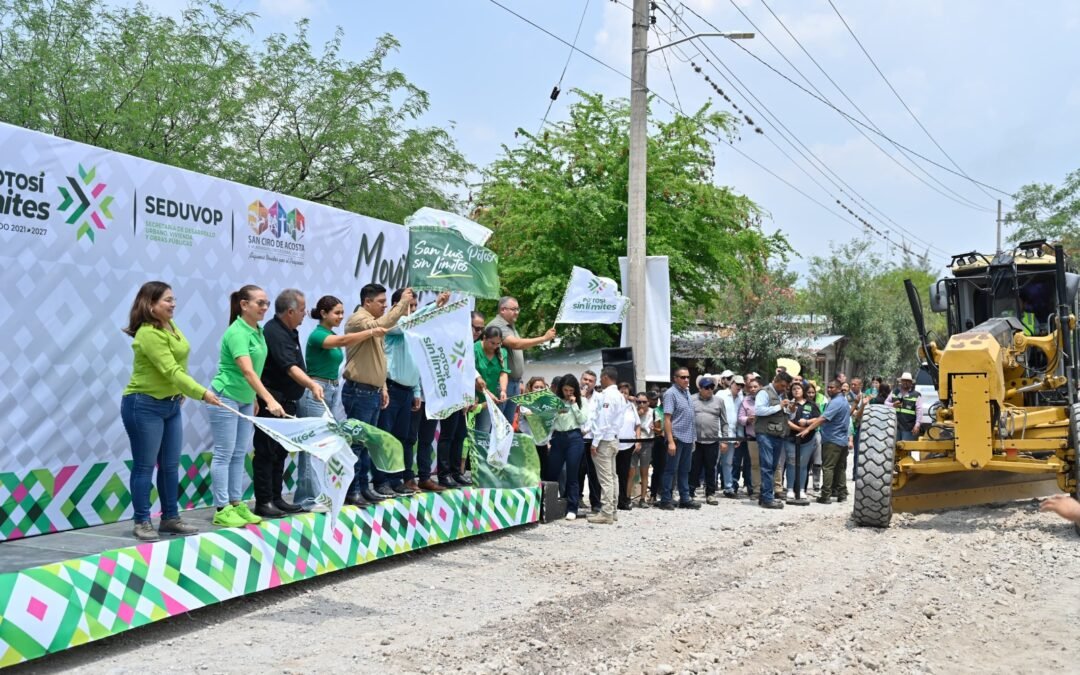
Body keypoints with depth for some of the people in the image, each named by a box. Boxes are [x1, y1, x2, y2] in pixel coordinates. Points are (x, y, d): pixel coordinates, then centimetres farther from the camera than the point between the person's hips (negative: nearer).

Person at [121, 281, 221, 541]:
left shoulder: (169, 325, 6)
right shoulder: (149, 334, -22)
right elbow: (172, 371, -28)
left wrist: (180, 395, 19)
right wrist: (202, 393, -32)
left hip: (170, 404, 9)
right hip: (145, 406, -9)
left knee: (171, 465, 12)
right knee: (145, 466, 0)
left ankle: (170, 518, 20)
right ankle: (142, 522, 8)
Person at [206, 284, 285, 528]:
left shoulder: (258, 331, 5)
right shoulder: (237, 332, -22)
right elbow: (247, 371, -33)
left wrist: (254, 399, 20)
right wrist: (270, 400, -40)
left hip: (245, 400, 9)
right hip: (225, 398, -9)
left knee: (239, 454, 11)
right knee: (224, 454, -3)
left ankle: (236, 504, 17)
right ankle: (221, 510, 3)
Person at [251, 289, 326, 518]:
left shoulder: (289, 332, 13)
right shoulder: (274, 333, -18)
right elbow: (290, 367, -30)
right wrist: (312, 384, -43)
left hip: (287, 402, 10)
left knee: (281, 452, 13)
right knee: (267, 452, -4)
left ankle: (276, 498, 20)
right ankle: (263, 503, 0)